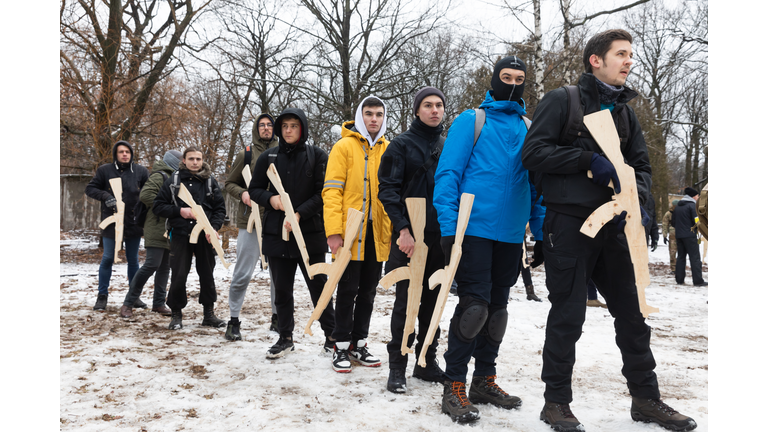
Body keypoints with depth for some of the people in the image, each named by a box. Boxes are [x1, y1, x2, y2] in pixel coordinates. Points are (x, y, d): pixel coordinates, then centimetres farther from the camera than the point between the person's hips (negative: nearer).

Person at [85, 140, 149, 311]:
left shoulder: (140, 171, 2)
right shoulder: (104, 170, -1)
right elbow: (90, 188, 3)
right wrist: (105, 196, -15)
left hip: (134, 222, 1)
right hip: (111, 222, -1)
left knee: (133, 260, 10)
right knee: (107, 259, 3)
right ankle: (102, 296, 16)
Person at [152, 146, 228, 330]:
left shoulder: (210, 182, 6)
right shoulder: (173, 181, 4)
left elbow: (220, 208, 7)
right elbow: (157, 206, 4)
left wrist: (214, 227, -9)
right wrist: (179, 211, -11)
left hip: (205, 236, 1)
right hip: (180, 235, -1)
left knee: (207, 275, 8)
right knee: (178, 276, -1)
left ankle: (208, 314, 20)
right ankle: (176, 315, 15)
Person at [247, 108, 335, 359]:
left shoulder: (317, 156, -1)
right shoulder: (268, 157, 7)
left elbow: (322, 194, -6)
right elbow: (254, 189, 12)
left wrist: (300, 214, -17)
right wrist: (270, 199, -9)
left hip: (310, 233, -3)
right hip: (276, 233, 3)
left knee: (318, 286, 4)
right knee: (282, 288, 11)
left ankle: (331, 336, 17)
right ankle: (285, 338, 25)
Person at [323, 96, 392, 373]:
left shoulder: (388, 150, 11)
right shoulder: (344, 146, -2)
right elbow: (332, 191, -8)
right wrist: (333, 231, -16)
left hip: (378, 233, 4)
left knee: (368, 290, 11)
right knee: (348, 290, 1)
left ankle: (359, 344, 23)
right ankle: (341, 347, 13)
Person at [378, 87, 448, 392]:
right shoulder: (401, 144, 0)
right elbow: (387, 189, -7)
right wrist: (403, 228, -16)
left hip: (441, 236, 5)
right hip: (409, 236, -4)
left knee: (432, 301, 10)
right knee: (405, 302, -2)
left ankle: (427, 361, 22)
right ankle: (397, 367, 8)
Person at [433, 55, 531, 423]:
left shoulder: (528, 130, 15)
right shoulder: (471, 121, 1)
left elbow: (535, 183, 17)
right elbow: (447, 174, -6)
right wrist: (449, 228, -14)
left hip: (511, 236, 6)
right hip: (474, 230, -5)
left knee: (497, 308, 12)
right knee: (474, 305, -10)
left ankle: (484, 380, 25)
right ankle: (454, 387, 3)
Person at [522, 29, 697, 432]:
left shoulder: (624, 112, 17)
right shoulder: (562, 100, -1)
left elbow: (641, 166, 16)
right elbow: (534, 151, -10)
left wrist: (635, 199, -4)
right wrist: (589, 160, -17)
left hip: (611, 226, 7)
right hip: (568, 224, -6)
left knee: (633, 312, 11)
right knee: (568, 316, -1)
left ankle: (645, 398, 26)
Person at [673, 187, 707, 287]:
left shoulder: (678, 206, 14)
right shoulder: (692, 205, -9)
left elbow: (673, 221, 17)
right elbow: (697, 220, -16)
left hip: (678, 235, 7)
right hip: (690, 235, -7)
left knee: (681, 256, 13)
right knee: (695, 257, -4)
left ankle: (679, 279, 12)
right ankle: (698, 280, -7)